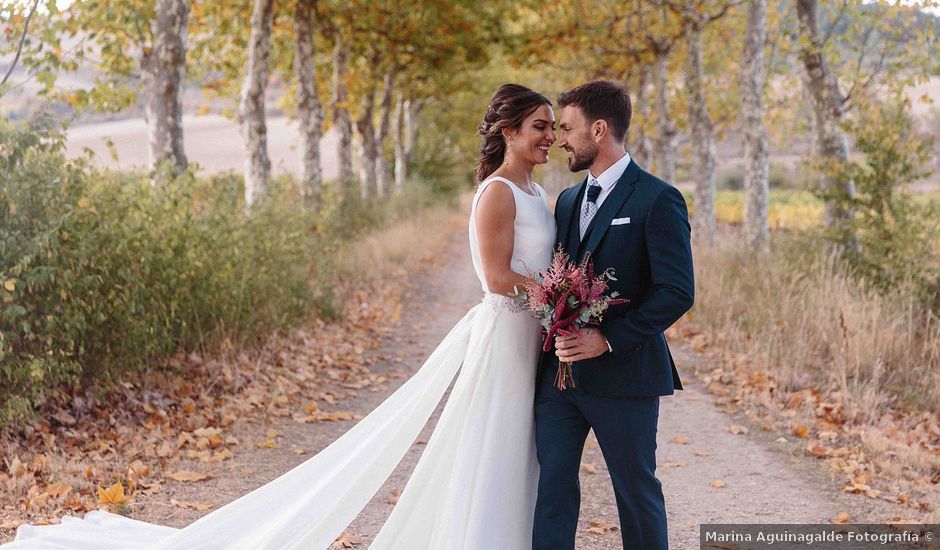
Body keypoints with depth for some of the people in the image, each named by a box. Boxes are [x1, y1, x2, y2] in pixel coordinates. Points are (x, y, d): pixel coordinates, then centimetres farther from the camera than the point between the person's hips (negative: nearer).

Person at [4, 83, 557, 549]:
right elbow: (498, 277, -20)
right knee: (483, 469, -3)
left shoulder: (538, 194, 14)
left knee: (512, 469, 13)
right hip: (503, 336, -8)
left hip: (529, 341, 8)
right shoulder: (497, 193, -14)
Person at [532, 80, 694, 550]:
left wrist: (608, 339, -21)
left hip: (624, 374, -6)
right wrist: (559, 334, 2)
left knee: (637, 491, 9)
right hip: (560, 370, 6)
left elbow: (677, 292, -17)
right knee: (551, 486, 5)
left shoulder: (658, 200, -10)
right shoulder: (568, 200, 14)